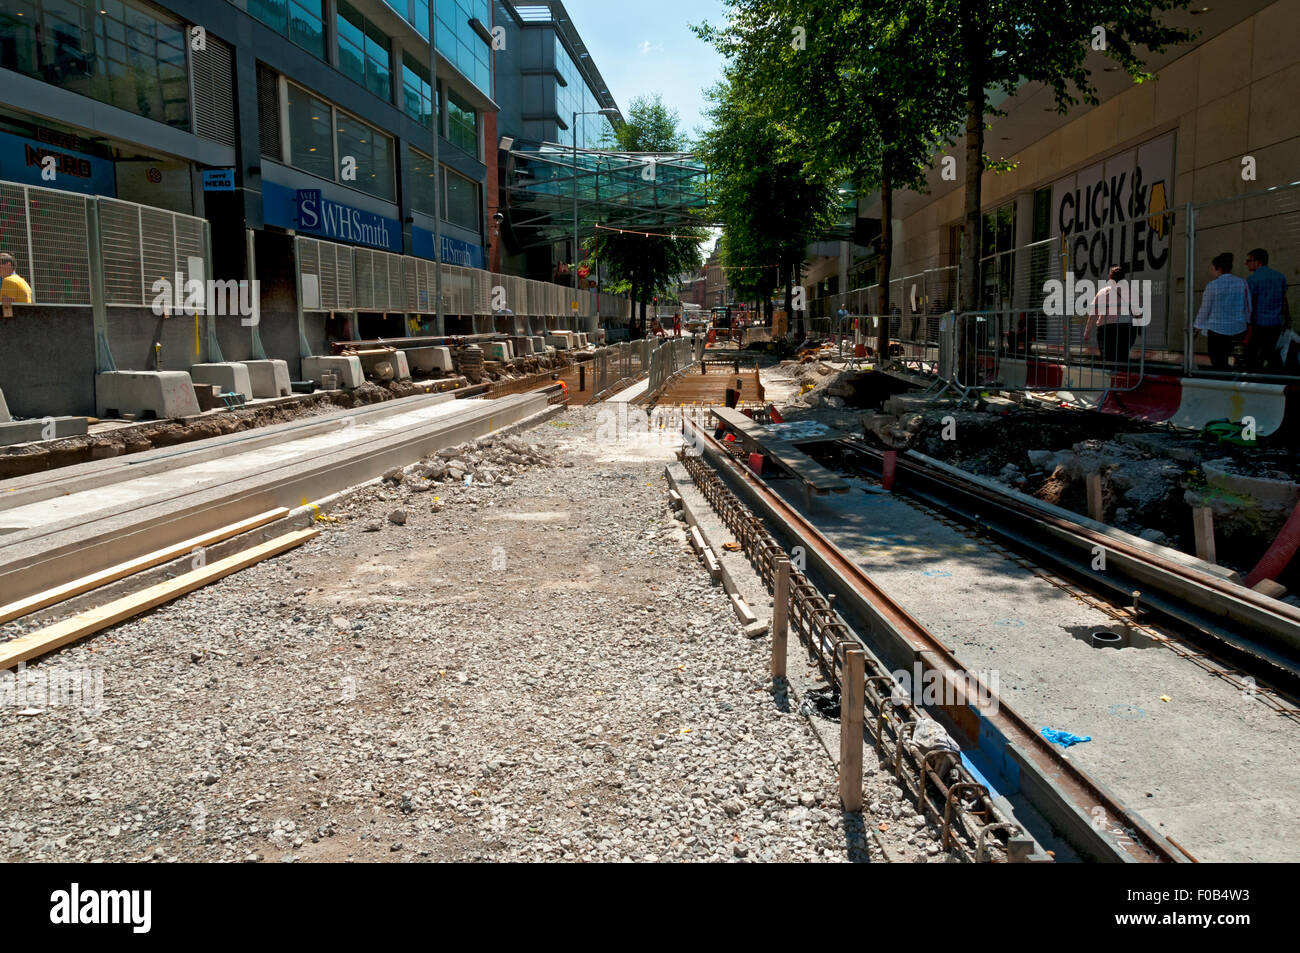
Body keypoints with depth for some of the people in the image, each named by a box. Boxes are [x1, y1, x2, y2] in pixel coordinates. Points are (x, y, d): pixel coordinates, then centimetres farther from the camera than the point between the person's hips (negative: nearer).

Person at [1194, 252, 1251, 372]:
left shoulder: (1212, 286, -11)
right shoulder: (1242, 283, 1)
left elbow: (1205, 309, -4)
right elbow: (1248, 307, 7)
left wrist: (1199, 326, 10)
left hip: (1217, 329, -4)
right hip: (1238, 330, 4)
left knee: (1218, 363, 4)